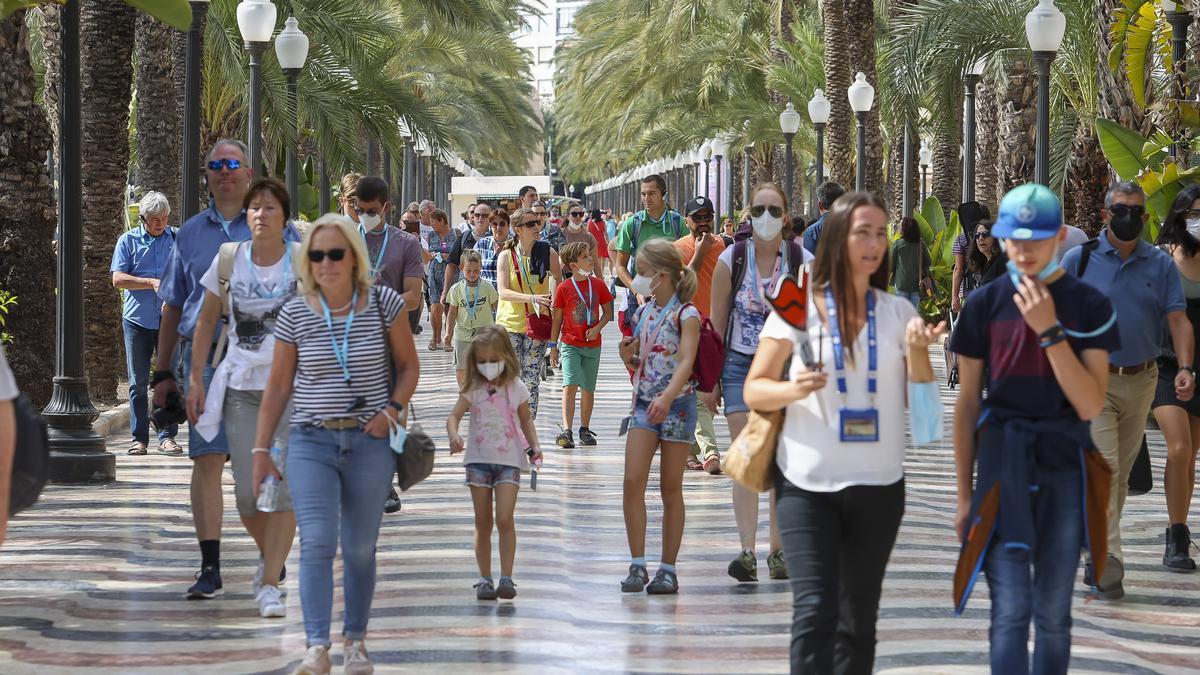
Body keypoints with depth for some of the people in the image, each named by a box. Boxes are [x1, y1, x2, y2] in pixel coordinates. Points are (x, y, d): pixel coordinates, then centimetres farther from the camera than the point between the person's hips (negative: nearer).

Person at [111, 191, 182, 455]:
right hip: (137, 320, 0)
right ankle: (139, 438, 9)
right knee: (138, 382, 3)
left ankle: (167, 436, 2)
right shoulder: (128, 240, 5)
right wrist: (153, 283, -14)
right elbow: (118, 279, -4)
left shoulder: (178, 239, 8)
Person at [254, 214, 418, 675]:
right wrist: (260, 450, 6)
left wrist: (392, 409, -9)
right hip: (312, 442, 0)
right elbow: (278, 386, 7)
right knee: (316, 543, -14)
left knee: (360, 548, 6)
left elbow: (409, 366, 8)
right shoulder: (294, 315, -1)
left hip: (370, 443, 0)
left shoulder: (384, 304, -3)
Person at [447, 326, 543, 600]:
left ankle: (506, 578, -13)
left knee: (504, 518, -14)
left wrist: (534, 445, 0)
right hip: (478, 459, 1)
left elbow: (526, 419, 14)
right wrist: (454, 436, -29)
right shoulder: (473, 389, 0)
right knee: (483, 522, 6)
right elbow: (454, 415, -9)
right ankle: (485, 579, 13)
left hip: (508, 459, -1)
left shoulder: (515, 388, 1)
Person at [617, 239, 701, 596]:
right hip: (643, 404, 5)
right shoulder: (643, 313, 10)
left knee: (671, 488, 3)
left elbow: (686, 362, -23)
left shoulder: (685, 315, -10)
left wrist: (667, 397, -38)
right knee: (632, 481, -8)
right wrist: (627, 356, -3)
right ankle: (637, 565, -4)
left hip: (676, 403, -5)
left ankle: (668, 569, 10)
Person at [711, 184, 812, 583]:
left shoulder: (802, 262, -2)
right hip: (740, 366, -1)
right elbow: (717, 323, 3)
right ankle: (747, 551, -18)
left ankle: (778, 551, 16)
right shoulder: (731, 260, -3)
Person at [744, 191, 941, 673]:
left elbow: (921, 400, 5)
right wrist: (793, 389, -20)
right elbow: (754, 390, 0)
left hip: (878, 487, 3)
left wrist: (917, 350, -12)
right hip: (807, 485, -3)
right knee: (814, 610, -15)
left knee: (858, 617, 9)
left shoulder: (898, 311, 5)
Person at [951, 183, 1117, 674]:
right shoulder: (985, 304, 1)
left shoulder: (1089, 306, -1)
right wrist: (965, 494, 7)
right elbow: (967, 403, 6)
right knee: (1010, 609, -9)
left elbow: (1090, 406, -9)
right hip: (1001, 464, -1)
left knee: (1053, 614, 8)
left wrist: (1049, 330, -17)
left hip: (1064, 467, 1)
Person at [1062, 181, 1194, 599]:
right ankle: (1108, 560, -21)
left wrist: (1185, 368, -15)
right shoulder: (1078, 260, -2)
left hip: (1141, 381, 4)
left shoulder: (1161, 265, 4)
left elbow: (1178, 319, 0)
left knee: (1122, 472, 11)